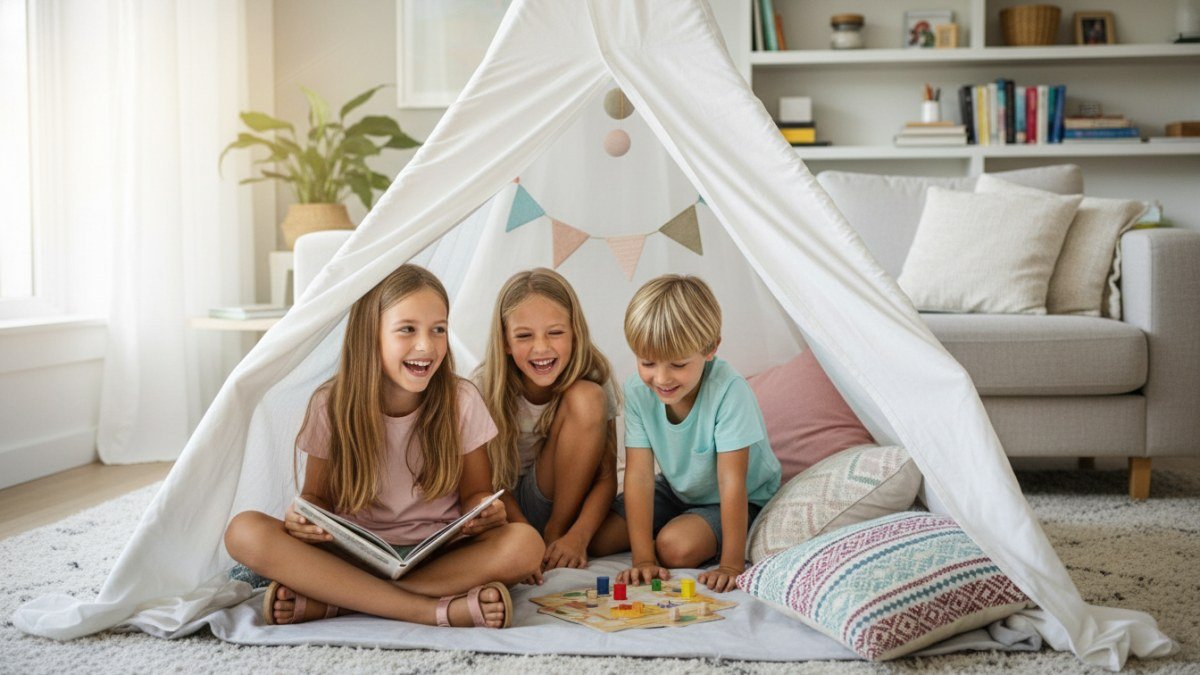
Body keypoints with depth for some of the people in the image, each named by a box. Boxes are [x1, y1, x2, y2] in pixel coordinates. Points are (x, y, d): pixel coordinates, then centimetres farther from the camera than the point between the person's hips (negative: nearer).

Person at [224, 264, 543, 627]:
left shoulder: (461, 401, -4)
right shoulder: (331, 406, -4)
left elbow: (476, 493, 4)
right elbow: (317, 496, 5)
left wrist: (486, 512, -20)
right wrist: (303, 515, -20)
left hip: (437, 556, 0)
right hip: (351, 555, 0)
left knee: (525, 544, -31)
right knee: (244, 531, -26)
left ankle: (325, 601, -27)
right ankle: (434, 609, -31)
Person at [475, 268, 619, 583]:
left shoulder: (594, 377, -16)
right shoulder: (487, 387, -17)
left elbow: (607, 476, -15)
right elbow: (490, 481, -11)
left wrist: (578, 536, -32)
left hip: (566, 501, 2)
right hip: (509, 509, -2)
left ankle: (557, 532, -15)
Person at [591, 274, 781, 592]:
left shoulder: (729, 391, -33)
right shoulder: (638, 390, -20)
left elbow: (731, 482, -31)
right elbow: (639, 473, -20)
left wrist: (732, 565, -31)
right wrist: (643, 558, -25)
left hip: (742, 499, -5)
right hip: (677, 491, 5)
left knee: (676, 546, -28)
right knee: (600, 536, -9)